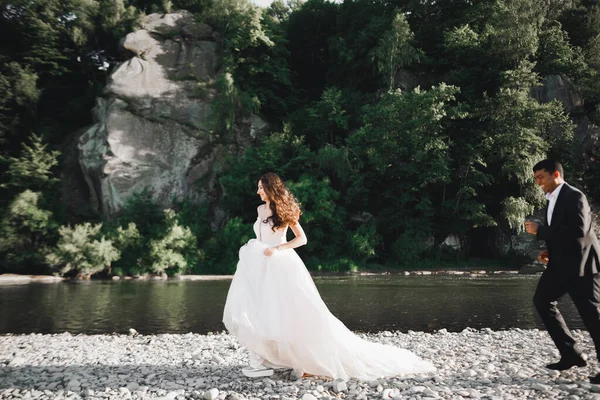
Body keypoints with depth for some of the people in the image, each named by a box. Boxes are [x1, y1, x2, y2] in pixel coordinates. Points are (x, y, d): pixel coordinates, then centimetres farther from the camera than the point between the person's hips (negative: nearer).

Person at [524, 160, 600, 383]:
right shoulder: (553, 200, 13)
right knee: (542, 300, 9)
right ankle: (571, 354, 14)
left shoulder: (574, 197, -15)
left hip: (580, 264, -10)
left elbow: (578, 231, -27)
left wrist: (540, 231, -23)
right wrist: (550, 251, 5)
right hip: (561, 263, 10)